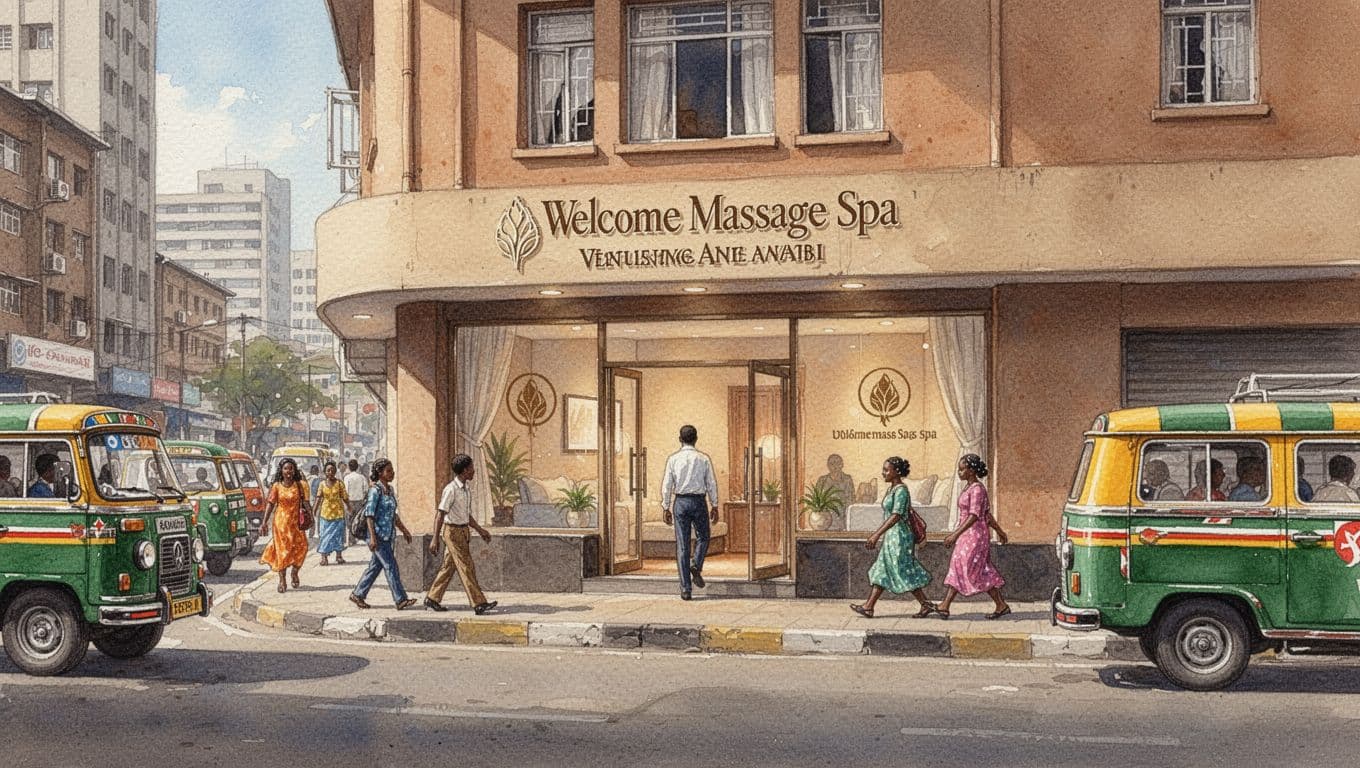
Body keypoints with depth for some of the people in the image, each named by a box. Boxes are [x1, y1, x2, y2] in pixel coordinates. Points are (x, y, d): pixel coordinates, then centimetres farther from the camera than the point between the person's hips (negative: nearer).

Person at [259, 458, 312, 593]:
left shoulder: (299, 485, 2)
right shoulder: (276, 486, 0)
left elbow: (306, 502, 2)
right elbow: (271, 504, 1)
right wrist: (264, 522, -4)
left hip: (296, 521, 1)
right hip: (281, 521, -1)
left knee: (300, 547, -3)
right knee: (282, 549, 0)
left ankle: (294, 573, 23)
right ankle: (282, 580, 6)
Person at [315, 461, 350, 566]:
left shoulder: (339, 483, -3)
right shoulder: (322, 483, 2)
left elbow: (345, 498, -1)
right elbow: (319, 497, 0)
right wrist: (315, 510, -6)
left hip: (338, 512, -1)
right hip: (326, 512, 1)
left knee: (338, 533, 4)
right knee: (325, 533, 1)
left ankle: (339, 555, 14)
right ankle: (324, 557, 4)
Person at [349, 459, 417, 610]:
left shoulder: (390, 489, 12)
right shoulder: (375, 490, -13)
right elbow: (369, 514, -16)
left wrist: (404, 530, 21)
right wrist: (372, 537, -21)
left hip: (387, 535, 9)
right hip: (378, 535, -9)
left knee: (375, 566, 13)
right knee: (391, 567, -7)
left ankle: (358, 594, 23)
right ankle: (400, 600, -4)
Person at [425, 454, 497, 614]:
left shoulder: (467, 488, 10)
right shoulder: (451, 489, -17)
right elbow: (440, 514, -19)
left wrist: (480, 530, 20)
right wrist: (435, 539, -22)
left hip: (463, 531, 9)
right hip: (453, 531, -9)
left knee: (448, 566, 13)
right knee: (466, 567, -9)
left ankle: (432, 599, 21)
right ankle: (479, 604, -9)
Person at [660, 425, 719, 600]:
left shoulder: (673, 459, 0)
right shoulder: (704, 459, -2)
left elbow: (667, 484, -1)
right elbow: (712, 484, 0)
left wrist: (666, 508, 5)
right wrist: (714, 506, 8)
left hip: (680, 502, 1)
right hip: (699, 501, -1)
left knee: (682, 545, 4)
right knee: (702, 537, 22)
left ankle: (685, 589, 2)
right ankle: (696, 566, -5)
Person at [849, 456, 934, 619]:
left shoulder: (901, 490, -16)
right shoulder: (892, 489, 13)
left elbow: (896, 516, -24)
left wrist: (877, 534, -28)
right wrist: (877, 535, 21)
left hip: (899, 536, -10)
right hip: (891, 537, 10)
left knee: (905, 572, -3)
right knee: (881, 572, 7)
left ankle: (926, 605, 7)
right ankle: (868, 607, 6)